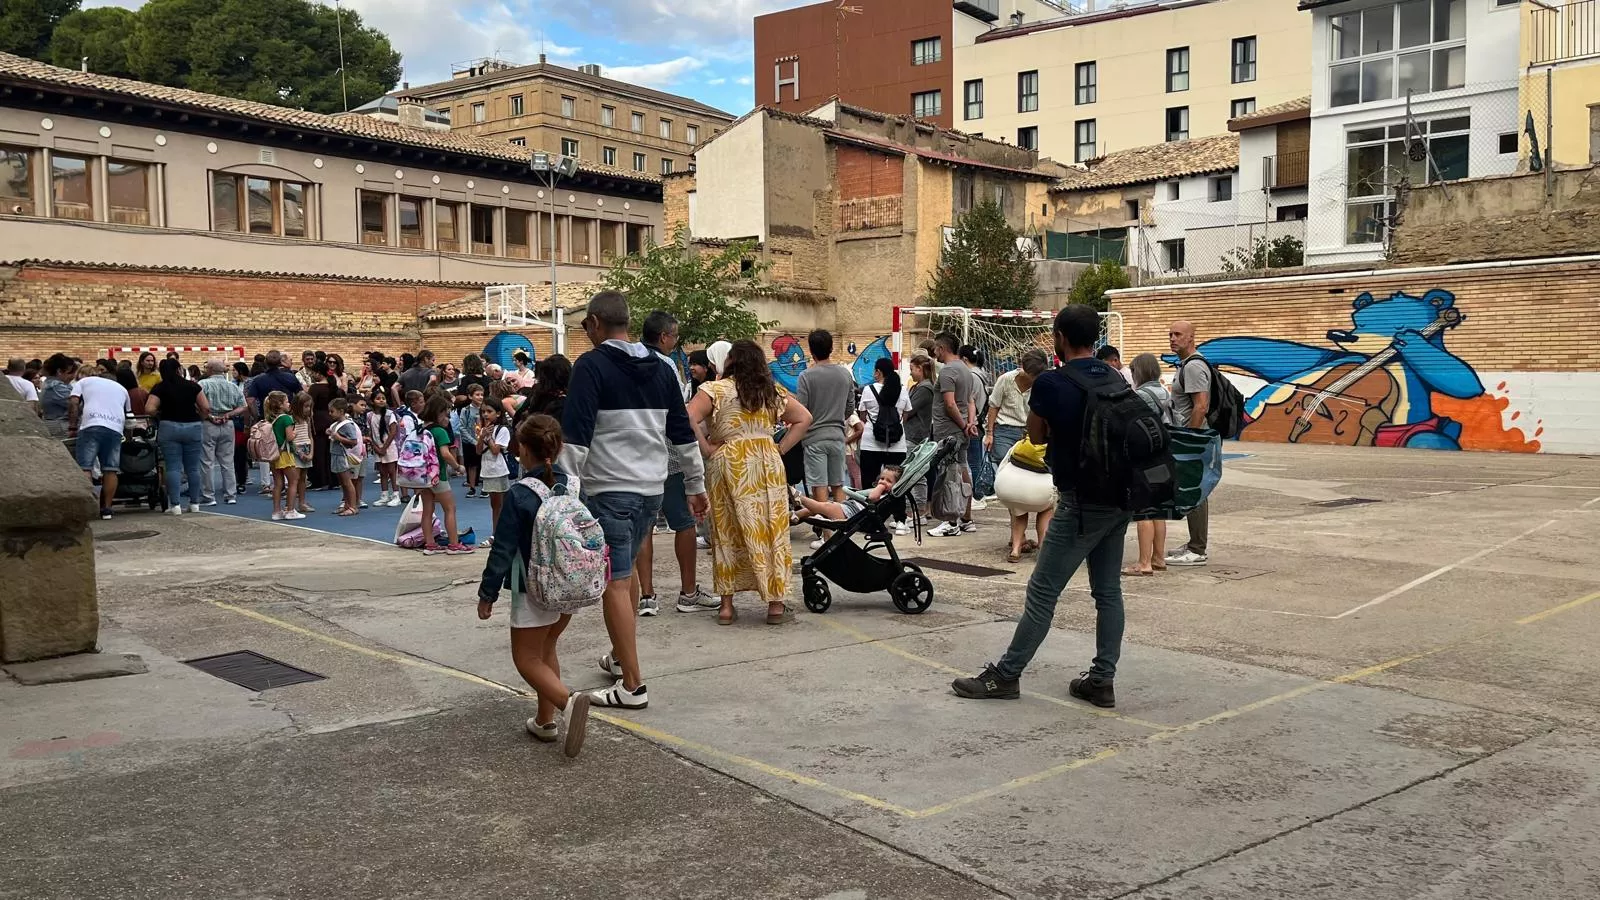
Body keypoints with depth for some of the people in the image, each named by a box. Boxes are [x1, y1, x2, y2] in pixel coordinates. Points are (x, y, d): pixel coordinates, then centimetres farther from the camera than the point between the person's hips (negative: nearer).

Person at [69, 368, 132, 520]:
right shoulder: (121, 388, 32)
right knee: (111, 469, 4)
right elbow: (128, 412, 26)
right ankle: (106, 508, 4)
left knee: (85, 468, -6)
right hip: (116, 428, 3)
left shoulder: (84, 381, 22)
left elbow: (73, 403, 8)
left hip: (91, 425, -3)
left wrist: (72, 426, 10)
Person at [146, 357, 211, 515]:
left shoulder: (159, 388, -1)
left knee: (173, 468, 0)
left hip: (169, 428, -1)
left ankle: (175, 505, -4)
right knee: (193, 468, 8)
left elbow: (149, 409, -11)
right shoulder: (192, 386, 2)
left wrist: (161, 413, 8)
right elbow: (206, 407, -3)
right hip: (192, 428, 1)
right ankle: (194, 503, 12)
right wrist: (200, 418, 14)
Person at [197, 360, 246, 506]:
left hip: (207, 425, -4)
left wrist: (209, 417, -12)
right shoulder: (233, 386, 8)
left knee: (207, 462, 2)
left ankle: (208, 497, 3)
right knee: (227, 462, 10)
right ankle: (231, 495, 11)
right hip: (228, 425, 4)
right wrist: (227, 415, -5)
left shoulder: (203, 384, -7)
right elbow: (242, 407, 5)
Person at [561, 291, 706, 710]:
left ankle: (633, 685, -5)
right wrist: (696, 485, 23)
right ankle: (619, 656, 34)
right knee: (625, 571, 23)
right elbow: (683, 434, 15)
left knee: (615, 583, -5)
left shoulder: (592, 366, -8)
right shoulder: (660, 368, 11)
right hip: (652, 487, 7)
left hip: (610, 489, -7)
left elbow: (575, 437, -16)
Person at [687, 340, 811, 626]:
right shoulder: (773, 392, 11)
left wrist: (707, 449, -4)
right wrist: (781, 449, 8)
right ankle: (775, 602, 6)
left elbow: (689, 419, -14)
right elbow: (804, 419, 11)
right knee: (770, 530, 5)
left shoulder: (716, 389, 0)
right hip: (767, 462, 2)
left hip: (727, 463, -2)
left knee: (727, 532, 7)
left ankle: (727, 604, 9)